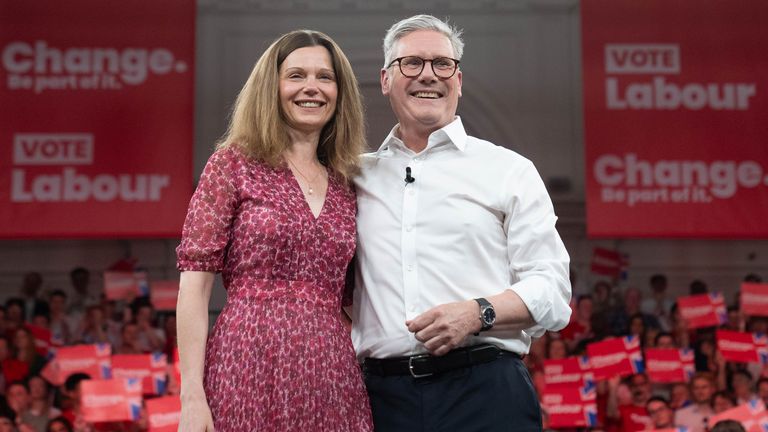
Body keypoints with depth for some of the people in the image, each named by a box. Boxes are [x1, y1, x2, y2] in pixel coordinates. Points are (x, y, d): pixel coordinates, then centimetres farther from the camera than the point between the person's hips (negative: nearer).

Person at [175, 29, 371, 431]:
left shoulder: (344, 186, 13)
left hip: (331, 376, 4)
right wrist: (191, 394, -13)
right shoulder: (234, 162, 1)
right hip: (251, 367, -4)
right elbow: (194, 282, -6)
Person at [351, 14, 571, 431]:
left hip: (486, 393, -2)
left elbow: (552, 291, 2)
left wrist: (479, 312, -15)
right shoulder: (359, 177, 15)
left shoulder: (509, 170, 8)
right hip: (384, 395, 2)